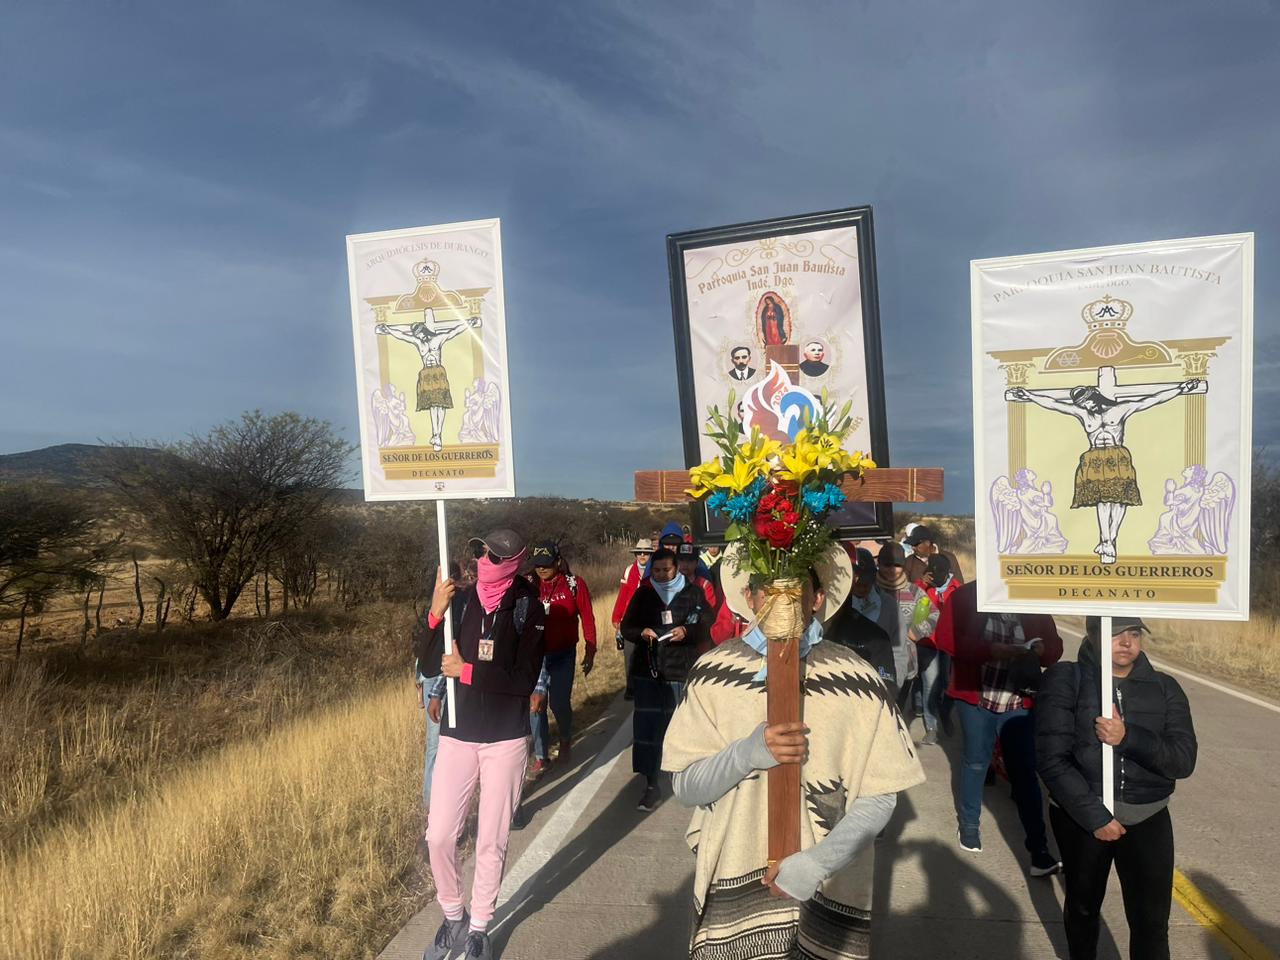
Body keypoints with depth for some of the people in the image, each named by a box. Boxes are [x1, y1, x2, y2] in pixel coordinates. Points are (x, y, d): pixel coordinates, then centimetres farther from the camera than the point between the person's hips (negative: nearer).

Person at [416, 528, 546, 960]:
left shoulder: (527, 608, -10)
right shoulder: (459, 599, -3)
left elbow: (524, 680, -15)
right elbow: (429, 666, -5)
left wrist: (467, 670, -14)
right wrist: (436, 615, -17)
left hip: (506, 739, -2)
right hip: (457, 735, 2)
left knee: (492, 841, 9)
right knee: (439, 835, 4)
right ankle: (453, 916, 30)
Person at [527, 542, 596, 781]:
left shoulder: (575, 584, -8)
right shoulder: (530, 586, -3)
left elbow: (587, 619, -3)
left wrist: (590, 652, -1)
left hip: (563, 655, -2)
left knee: (560, 703, 4)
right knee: (536, 704, 1)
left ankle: (566, 739, 36)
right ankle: (541, 757, 15)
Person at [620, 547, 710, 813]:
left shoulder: (693, 593, 2)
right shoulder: (643, 594, 8)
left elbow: (706, 626, 0)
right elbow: (626, 628, 10)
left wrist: (687, 631, -18)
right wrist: (641, 632, -11)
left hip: (681, 670, -1)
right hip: (647, 669, 1)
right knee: (647, 725, -3)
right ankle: (651, 784, 4)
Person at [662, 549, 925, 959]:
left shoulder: (857, 681, -11)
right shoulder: (713, 672, -8)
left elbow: (879, 797, -5)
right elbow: (686, 787, -6)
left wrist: (817, 862, -18)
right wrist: (748, 752, -23)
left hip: (829, 895, 0)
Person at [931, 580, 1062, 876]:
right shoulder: (964, 597, -6)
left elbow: (1055, 647, 9)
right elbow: (944, 637, -15)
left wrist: (1040, 648, -16)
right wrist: (992, 650, -26)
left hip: (1019, 703, 1)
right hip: (975, 698, -1)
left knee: (1024, 772, 4)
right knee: (976, 763, 15)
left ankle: (1039, 850, 11)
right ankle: (969, 825, 37)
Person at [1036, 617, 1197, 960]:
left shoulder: (1164, 687, -1)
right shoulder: (1065, 680, -11)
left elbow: (1183, 760, -9)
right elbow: (1052, 759, -15)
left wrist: (1128, 738, -24)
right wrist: (1095, 816, -17)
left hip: (1148, 819, 1)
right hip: (1080, 816, -1)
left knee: (1151, 922, 3)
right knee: (1083, 906, 18)